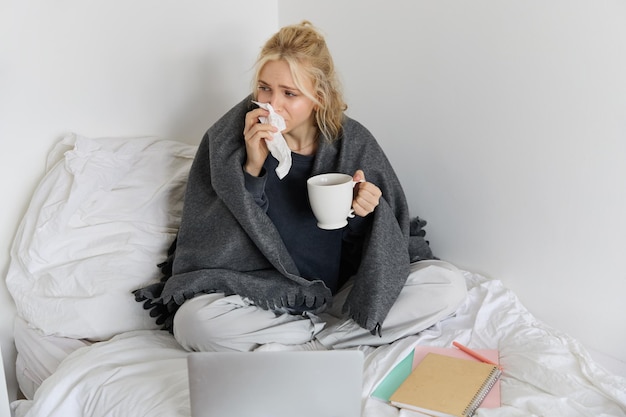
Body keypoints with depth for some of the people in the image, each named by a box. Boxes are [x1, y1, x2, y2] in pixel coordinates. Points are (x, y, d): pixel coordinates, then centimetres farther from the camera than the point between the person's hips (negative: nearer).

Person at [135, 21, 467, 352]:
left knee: (449, 285, -17)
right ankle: (329, 332, -14)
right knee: (193, 321, -31)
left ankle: (296, 346, -15)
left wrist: (365, 215, -21)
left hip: (340, 293, 3)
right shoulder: (227, 140, -10)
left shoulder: (353, 143, -6)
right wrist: (252, 167, -23)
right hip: (264, 296, -2)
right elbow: (214, 244, -12)